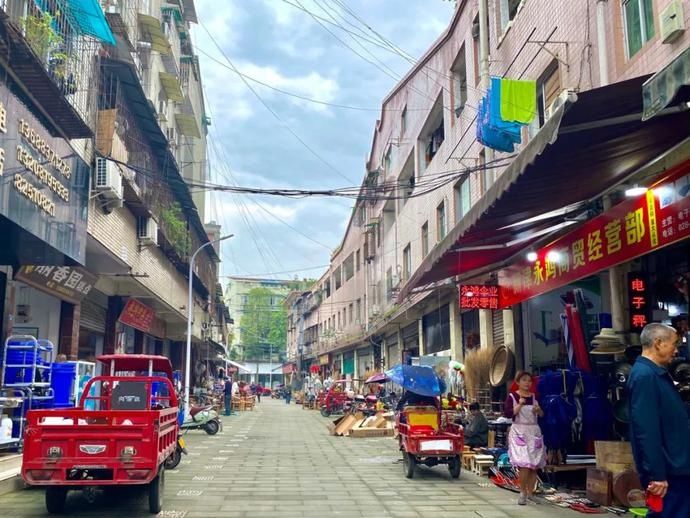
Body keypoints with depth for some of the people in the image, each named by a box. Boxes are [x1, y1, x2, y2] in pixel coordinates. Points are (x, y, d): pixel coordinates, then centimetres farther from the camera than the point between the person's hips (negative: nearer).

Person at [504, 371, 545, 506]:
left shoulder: (534, 397, 11)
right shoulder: (512, 397, -1)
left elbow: (542, 415, 16)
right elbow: (508, 414, -11)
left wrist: (538, 410, -5)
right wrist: (520, 404, -17)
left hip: (534, 432, 5)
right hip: (519, 432, -4)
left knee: (534, 465, 3)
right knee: (525, 464, -15)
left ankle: (530, 493, 15)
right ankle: (523, 493, -3)